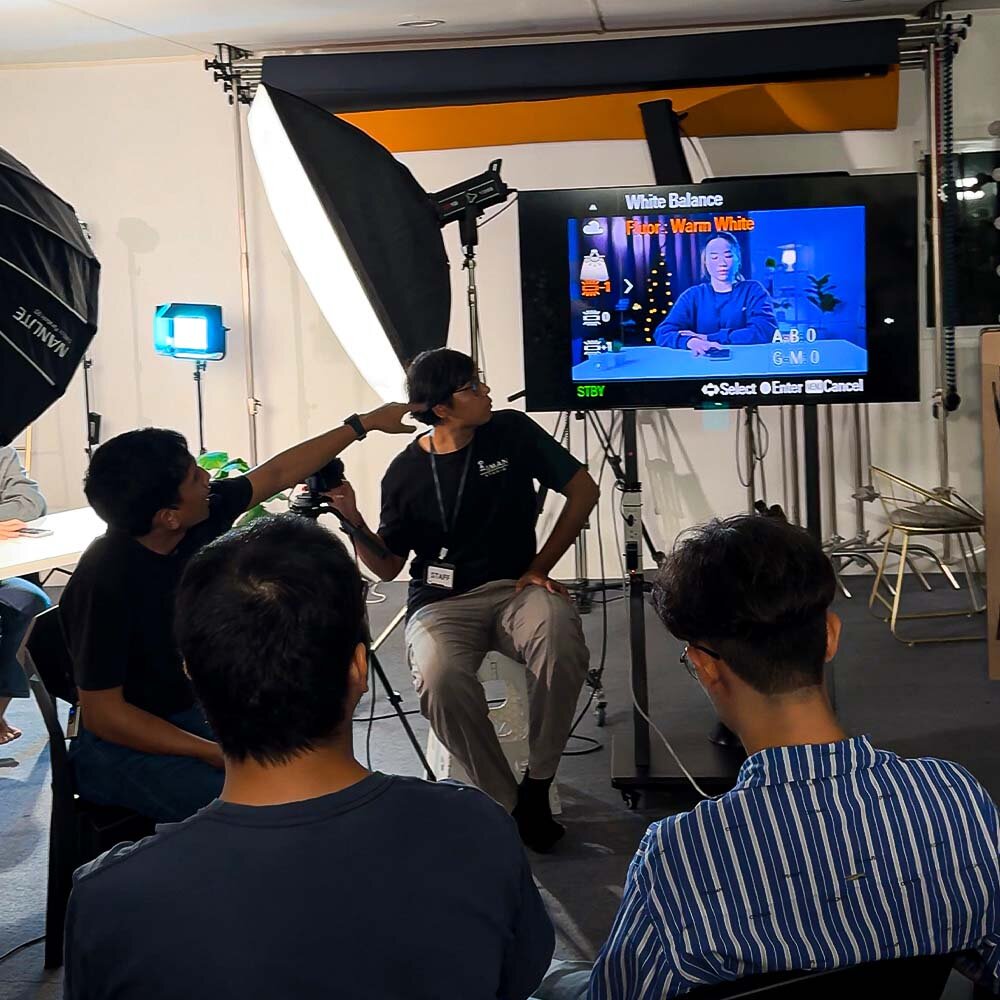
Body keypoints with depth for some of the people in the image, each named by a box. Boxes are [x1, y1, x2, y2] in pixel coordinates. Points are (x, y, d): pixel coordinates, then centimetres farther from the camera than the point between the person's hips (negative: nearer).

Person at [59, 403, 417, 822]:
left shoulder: (197, 522, -7)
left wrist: (364, 423, 14)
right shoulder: (104, 582, -26)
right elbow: (103, 714, -21)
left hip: (193, 715, 8)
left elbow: (278, 474, 9)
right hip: (123, 745, -8)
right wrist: (213, 753, -25)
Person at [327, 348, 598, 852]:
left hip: (514, 588, 1)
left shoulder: (512, 432, 1)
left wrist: (540, 567, 0)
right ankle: (506, 804, -16)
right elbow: (387, 565, 9)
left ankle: (537, 786, -15)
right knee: (441, 678, -37)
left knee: (562, 642, -36)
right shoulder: (405, 473, 1)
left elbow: (583, 489, 6)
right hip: (441, 602, 0)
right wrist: (353, 522, -10)